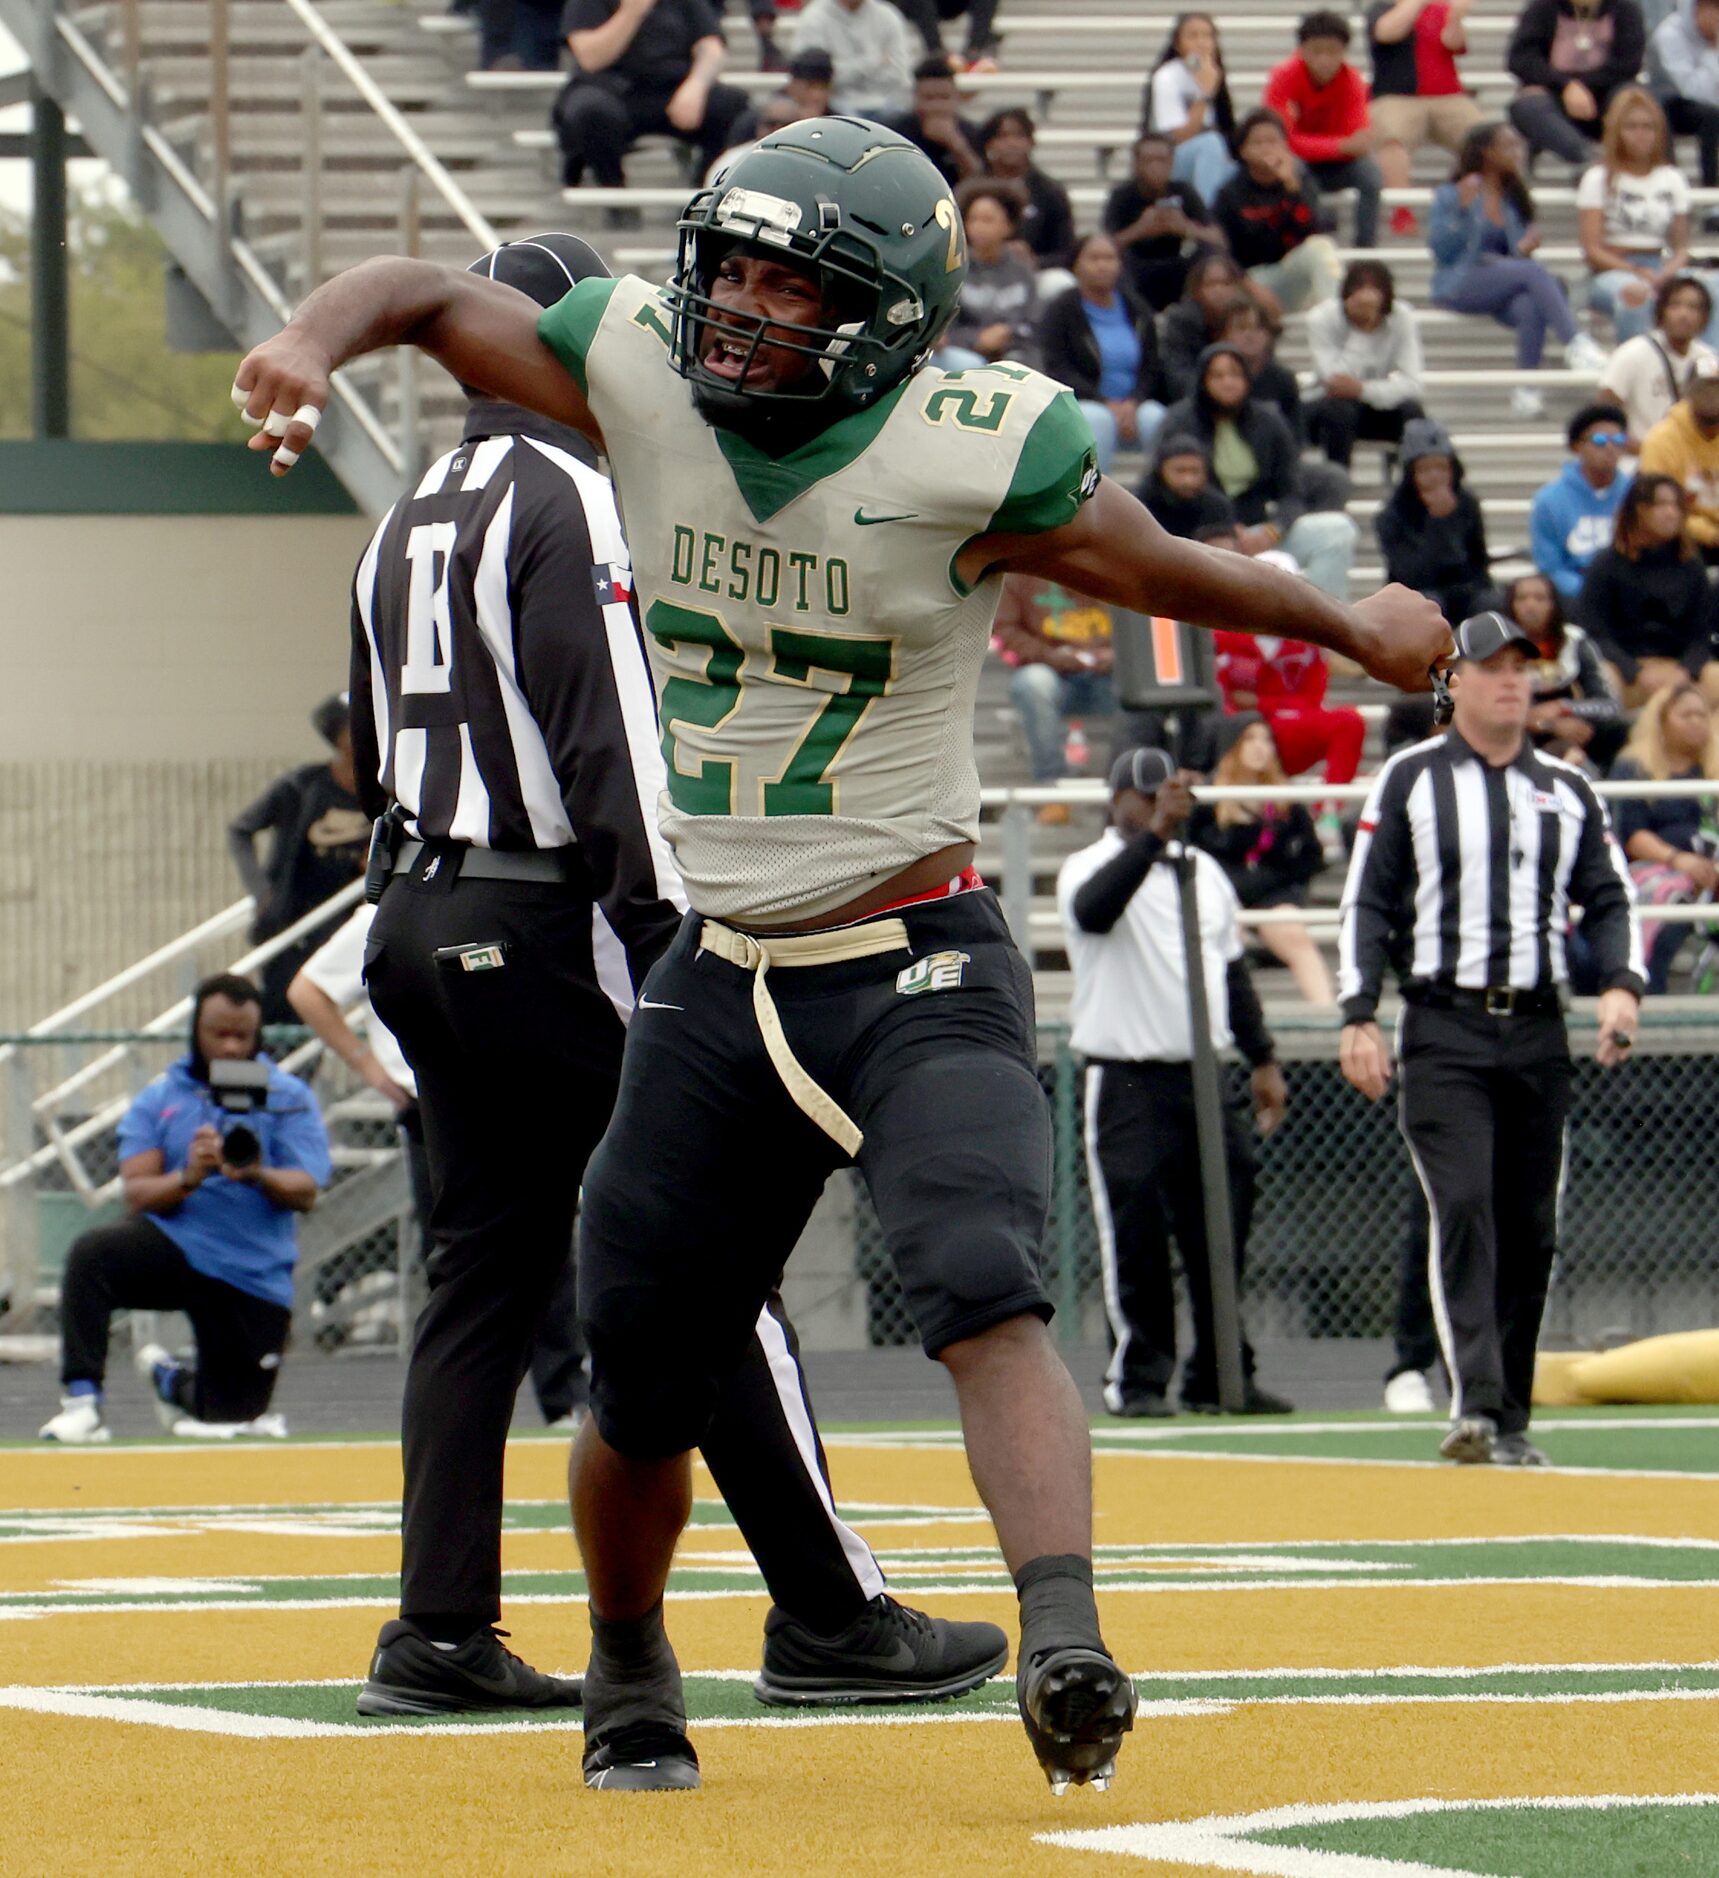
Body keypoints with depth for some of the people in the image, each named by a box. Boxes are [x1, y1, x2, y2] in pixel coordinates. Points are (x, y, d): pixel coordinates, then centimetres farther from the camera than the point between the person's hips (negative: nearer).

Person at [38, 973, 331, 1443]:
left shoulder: (289, 1098, 2)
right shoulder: (160, 1097, 5)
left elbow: (306, 1192, -9)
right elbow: (135, 1192, -4)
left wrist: (259, 1176, -32)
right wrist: (188, 1178, -26)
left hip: (253, 1276, 0)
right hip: (172, 1244, 0)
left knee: (232, 1415, 9)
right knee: (91, 1254, -33)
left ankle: (169, 1379, 45)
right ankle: (82, 1404, -26)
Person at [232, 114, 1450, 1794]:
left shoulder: (972, 455, -15)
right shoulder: (642, 372, -5)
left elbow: (1170, 575, 0)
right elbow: (425, 297, 6)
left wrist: (1356, 630, 14)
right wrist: (312, 345, -16)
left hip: (918, 974, -4)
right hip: (719, 981, 4)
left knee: (981, 1290, -28)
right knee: (643, 1386, 10)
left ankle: (1064, 1642, -41)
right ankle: (629, 1675, 36)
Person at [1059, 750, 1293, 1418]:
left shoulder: (1203, 870, 16)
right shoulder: (1091, 868, -4)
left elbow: (1233, 968, 22)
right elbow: (1093, 909, -29)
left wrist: (1262, 1059, 16)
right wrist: (1153, 834, -37)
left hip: (1204, 1081, 6)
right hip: (1125, 1082, -6)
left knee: (1223, 1233, 4)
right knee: (1135, 1238, -7)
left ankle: (1219, 1376, 12)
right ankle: (1136, 1378, 0)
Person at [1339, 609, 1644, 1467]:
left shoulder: (1566, 790, 15)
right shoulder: (1410, 779, 5)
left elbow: (1607, 898, 14)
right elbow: (1367, 902, 3)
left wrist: (1621, 985, -5)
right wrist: (1359, 1018, -6)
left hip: (1537, 1034, 4)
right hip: (1444, 1031, -4)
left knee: (1531, 1227, 3)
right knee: (1463, 1209, -17)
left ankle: (1510, 1422, 11)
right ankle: (1474, 1404, -26)